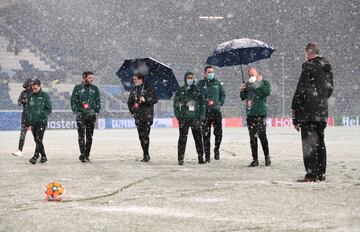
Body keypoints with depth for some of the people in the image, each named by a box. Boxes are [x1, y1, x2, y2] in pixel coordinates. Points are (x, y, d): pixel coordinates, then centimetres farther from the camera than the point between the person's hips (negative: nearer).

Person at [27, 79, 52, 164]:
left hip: (42, 121, -6)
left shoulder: (45, 96, -4)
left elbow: (49, 109, -4)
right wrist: (30, 115, 4)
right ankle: (43, 156, 20)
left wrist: (41, 115, -13)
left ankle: (35, 157, -19)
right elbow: (27, 108, 18)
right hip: (33, 121, 6)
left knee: (39, 140, -14)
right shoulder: (31, 96, 11)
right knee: (37, 140, 10)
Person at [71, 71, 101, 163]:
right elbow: (73, 100, 4)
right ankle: (82, 154, -14)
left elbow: (98, 101, 15)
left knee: (89, 136, 5)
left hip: (91, 115, 3)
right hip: (81, 115, -3)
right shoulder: (77, 88, 4)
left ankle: (87, 155, 11)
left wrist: (96, 112, 4)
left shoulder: (95, 89, 11)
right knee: (81, 135, -11)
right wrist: (76, 111, -6)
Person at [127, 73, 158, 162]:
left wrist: (145, 100, -17)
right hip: (138, 116, 5)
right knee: (141, 136, 4)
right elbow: (129, 102, 27)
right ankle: (146, 155, 11)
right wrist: (132, 110, 14)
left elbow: (155, 99, -4)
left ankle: (146, 155, -11)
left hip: (147, 115, -5)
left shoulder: (148, 88, -1)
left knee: (145, 135, -13)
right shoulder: (134, 90, 15)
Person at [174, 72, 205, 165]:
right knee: (182, 138, -3)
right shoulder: (180, 91, 7)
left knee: (198, 138, 2)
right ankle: (180, 159, -1)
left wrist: (201, 116, 3)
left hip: (195, 118, 2)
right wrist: (178, 116, -3)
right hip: (184, 118, -1)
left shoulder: (197, 91, 11)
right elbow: (176, 104, 6)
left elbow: (201, 104, 12)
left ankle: (200, 157, 9)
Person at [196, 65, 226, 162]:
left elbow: (223, 95, 16)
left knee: (219, 133, -4)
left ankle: (216, 149, 22)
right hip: (205, 112, -1)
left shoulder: (217, 83, 10)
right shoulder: (200, 84, 4)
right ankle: (207, 156, 5)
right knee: (206, 135, -1)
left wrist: (220, 103, 0)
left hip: (216, 111, 1)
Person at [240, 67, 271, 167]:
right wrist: (242, 90, 0)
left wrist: (260, 83, -18)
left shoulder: (264, 83, 3)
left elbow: (267, 92, -15)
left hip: (261, 114, -5)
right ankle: (255, 160, 8)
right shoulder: (247, 84, 16)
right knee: (253, 137, 5)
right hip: (250, 114, 5)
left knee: (262, 135, -10)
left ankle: (267, 157, 1)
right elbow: (243, 97, 18)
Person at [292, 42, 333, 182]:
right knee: (320, 143, 14)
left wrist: (295, 115, -9)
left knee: (309, 144, -5)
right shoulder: (327, 68, 11)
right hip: (322, 113, 7)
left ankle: (311, 175, -7)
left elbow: (300, 91, -12)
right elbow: (330, 88, 19)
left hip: (309, 113, -7)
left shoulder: (309, 67, -12)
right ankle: (321, 174, 17)